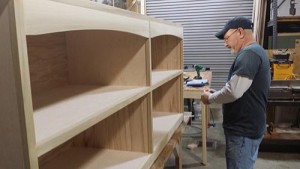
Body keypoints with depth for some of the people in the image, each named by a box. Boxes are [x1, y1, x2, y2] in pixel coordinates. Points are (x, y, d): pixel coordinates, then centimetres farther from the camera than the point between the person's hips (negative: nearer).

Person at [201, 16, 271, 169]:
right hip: (249, 126, 10)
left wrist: (210, 98, -11)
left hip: (243, 130, -10)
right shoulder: (255, 51, 14)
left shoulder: (249, 53, -20)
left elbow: (234, 91, -28)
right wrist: (217, 93, 8)